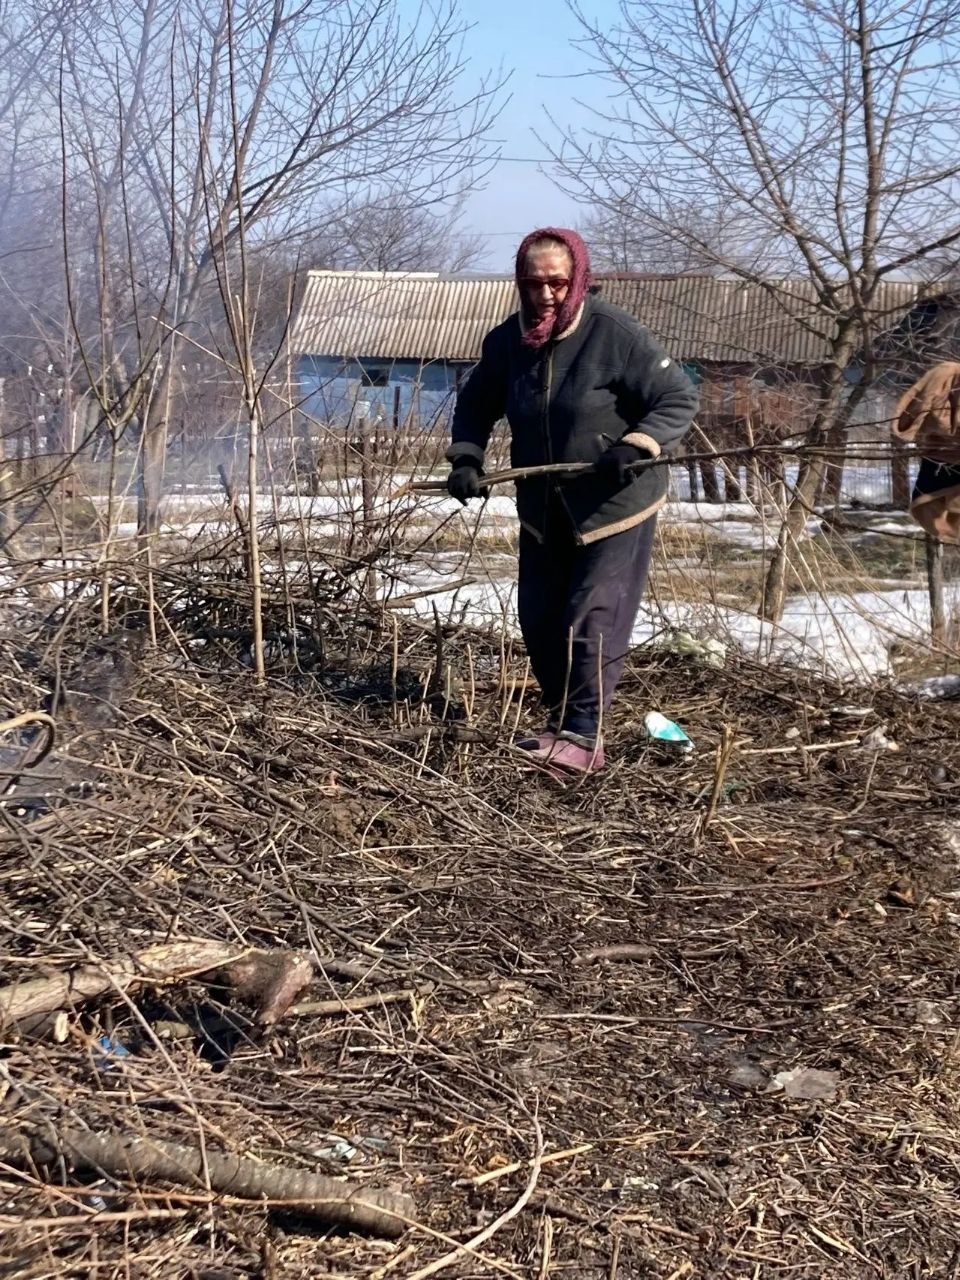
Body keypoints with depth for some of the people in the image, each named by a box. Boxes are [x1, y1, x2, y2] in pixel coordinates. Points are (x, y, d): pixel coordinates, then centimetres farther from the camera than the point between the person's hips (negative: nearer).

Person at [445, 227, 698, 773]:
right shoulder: (506, 341, -2)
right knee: (539, 623, 12)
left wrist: (639, 445, -29)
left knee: (592, 623, -10)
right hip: (542, 511, 6)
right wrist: (466, 457, -2)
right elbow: (476, 404, 15)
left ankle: (584, 738, -2)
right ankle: (562, 724, 30)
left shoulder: (615, 334, -18)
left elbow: (679, 398, -14)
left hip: (614, 507, -6)